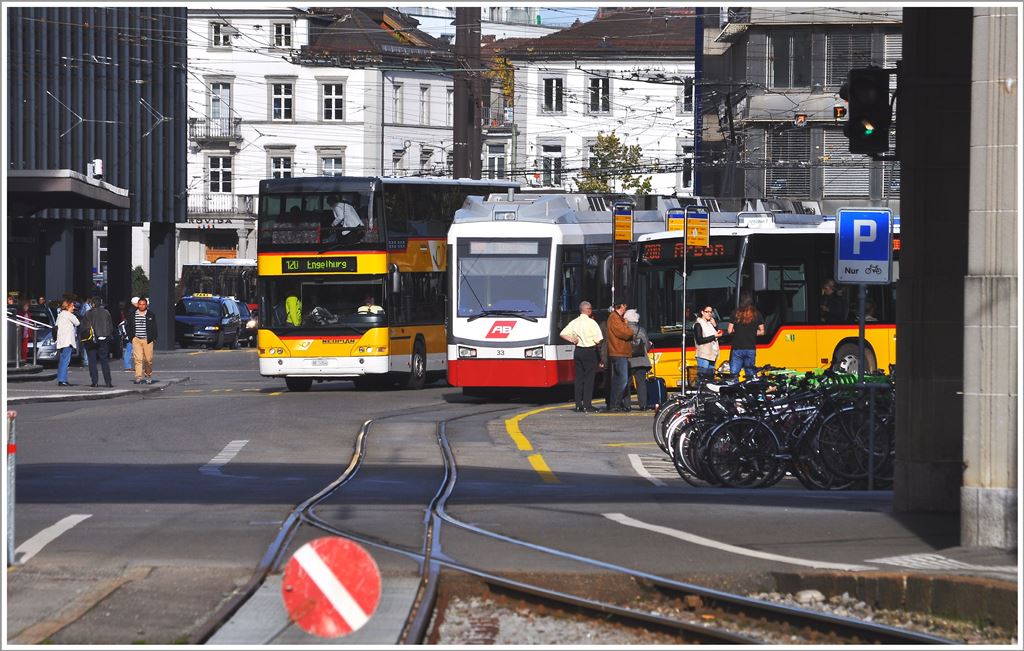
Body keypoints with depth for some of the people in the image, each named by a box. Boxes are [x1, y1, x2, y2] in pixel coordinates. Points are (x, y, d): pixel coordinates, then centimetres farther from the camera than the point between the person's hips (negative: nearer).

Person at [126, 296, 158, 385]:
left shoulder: (150, 315, 5)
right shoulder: (133, 315, 8)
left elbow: (154, 327, 8)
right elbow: (129, 327, 14)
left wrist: (153, 337, 2)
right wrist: (131, 337, 7)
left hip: (147, 340, 0)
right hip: (136, 339, 0)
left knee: (148, 359, 1)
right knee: (138, 358, -9)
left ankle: (148, 376, 21)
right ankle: (139, 377, -12)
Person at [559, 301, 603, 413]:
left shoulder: (574, 322, 4)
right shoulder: (591, 323, -12)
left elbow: (562, 334, 2)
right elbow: (599, 340, -13)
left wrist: (572, 340, 7)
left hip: (578, 351, 5)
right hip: (590, 351, -5)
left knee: (579, 377, 9)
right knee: (589, 378, -1)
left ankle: (578, 405, 8)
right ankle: (587, 404, -5)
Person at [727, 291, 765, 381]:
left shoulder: (736, 313, -5)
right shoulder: (757, 314, 0)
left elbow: (730, 331, -4)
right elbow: (761, 332, 3)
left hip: (737, 348, -2)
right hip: (751, 349, 2)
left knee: (734, 374, 2)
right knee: (750, 374, 9)